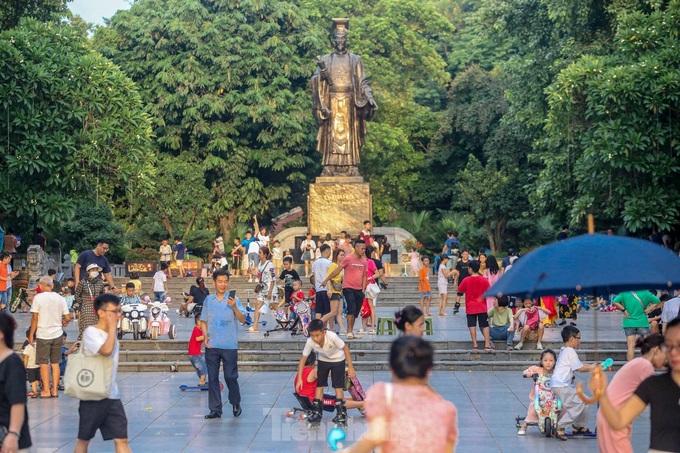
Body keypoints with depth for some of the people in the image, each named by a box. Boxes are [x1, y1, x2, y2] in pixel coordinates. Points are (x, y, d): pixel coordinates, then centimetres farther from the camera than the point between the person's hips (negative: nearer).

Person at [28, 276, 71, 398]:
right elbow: (68, 317, 0)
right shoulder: (60, 298, 1)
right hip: (57, 334, 3)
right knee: (55, 363, 10)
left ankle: (46, 390, 5)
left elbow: (35, 318, -9)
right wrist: (64, 323, 22)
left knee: (44, 363, 4)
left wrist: (31, 334, 0)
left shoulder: (38, 298, -9)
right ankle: (54, 390, 11)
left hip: (43, 335, -3)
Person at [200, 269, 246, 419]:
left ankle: (236, 403, 23)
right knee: (212, 378, 5)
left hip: (229, 345, -3)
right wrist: (205, 336, -1)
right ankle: (215, 409, 12)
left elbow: (242, 319, -13)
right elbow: (204, 321, 14)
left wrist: (234, 307, -30)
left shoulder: (234, 300, -3)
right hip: (212, 345, 3)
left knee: (231, 377, 0)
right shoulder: (208, 300, 7)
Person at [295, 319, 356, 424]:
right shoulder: (310, 342, -30)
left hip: (338, 360, -3)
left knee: (338, 386, -7)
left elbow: (345, 348, -22)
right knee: (319, 385, 1)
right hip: (323, 360, 3)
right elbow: (303, 359, -19)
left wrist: (350, 367, -19)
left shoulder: (332, 337, -38)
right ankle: (317, 412, 12)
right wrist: (299, 378, -21)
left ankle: (342, 413, 1)